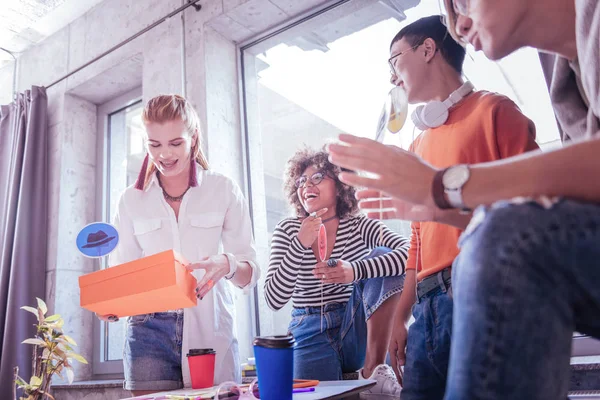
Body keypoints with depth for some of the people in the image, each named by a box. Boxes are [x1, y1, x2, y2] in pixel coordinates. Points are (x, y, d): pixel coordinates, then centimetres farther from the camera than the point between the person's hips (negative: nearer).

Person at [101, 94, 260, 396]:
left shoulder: (223, 190, 2)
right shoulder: (132, 199, 7)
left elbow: (250, 272, 0)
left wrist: (228, 265, -23)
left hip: (210, 330, -1)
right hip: (150, 330, 1)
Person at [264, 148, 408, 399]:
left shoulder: (358, 226, -4)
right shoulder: (288, 231, -2)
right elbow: (274, 300, -11)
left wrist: (355, 271, -37)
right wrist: (300, 244, -24)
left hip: (357, 333, 1)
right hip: (311, 337, -1)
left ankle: (373, 369, -17)